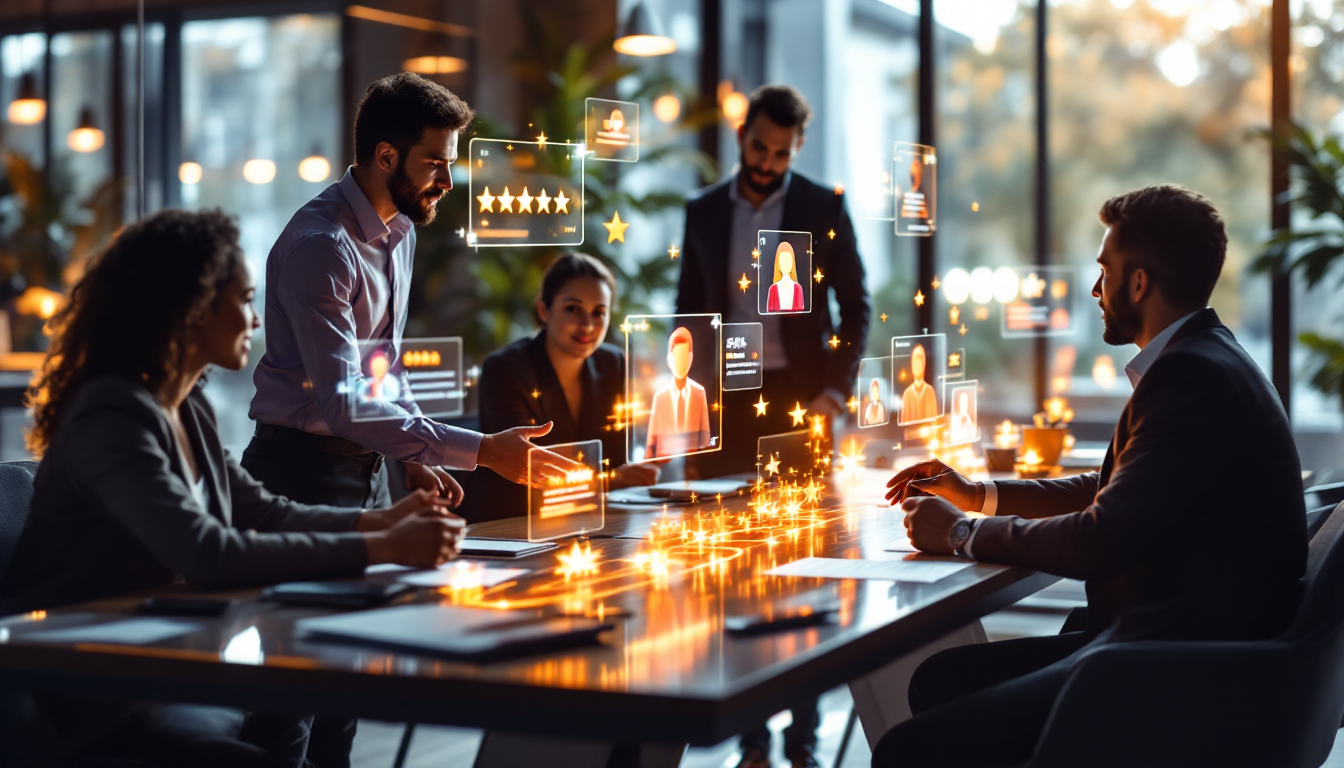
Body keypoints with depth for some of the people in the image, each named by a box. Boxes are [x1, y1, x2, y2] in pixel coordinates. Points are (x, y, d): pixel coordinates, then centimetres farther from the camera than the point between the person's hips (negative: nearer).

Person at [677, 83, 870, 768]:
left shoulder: (824, 207, 3)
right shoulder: (703, 211, 11)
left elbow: (855, 306, 3)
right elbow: (689, 312, 14)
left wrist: (837, 389, -9)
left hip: (798, 399, -2)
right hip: (727, 404, 2)